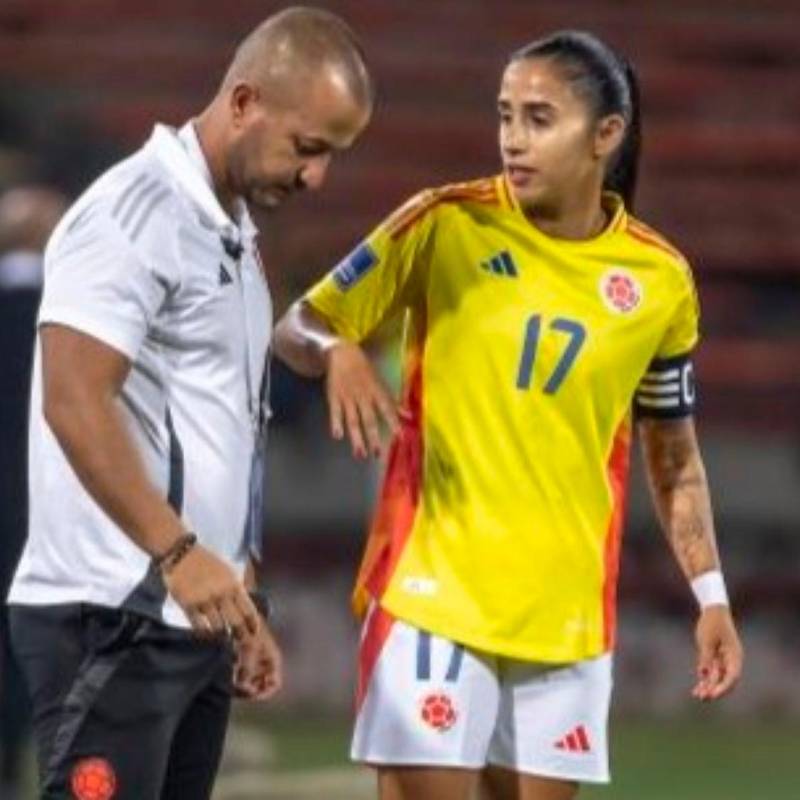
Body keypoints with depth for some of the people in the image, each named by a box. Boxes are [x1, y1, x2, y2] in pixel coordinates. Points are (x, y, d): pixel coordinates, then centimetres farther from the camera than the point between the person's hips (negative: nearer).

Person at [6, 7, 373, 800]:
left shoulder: (230, 232, 18)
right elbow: (74, 402, -21)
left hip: (192, 616, 9)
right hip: (111, 621, -9)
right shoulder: (135, 213, -11)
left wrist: (243, 598, 20)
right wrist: (178, 552, -27)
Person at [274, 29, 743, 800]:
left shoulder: (658, 279, 4)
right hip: (433, 590, -3)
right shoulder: (445, 225, -4)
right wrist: (337, 353, -23)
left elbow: (673, 457, 14)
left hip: (566, 612, 3)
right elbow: (298, 327, 0)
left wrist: (709, 594, 7)